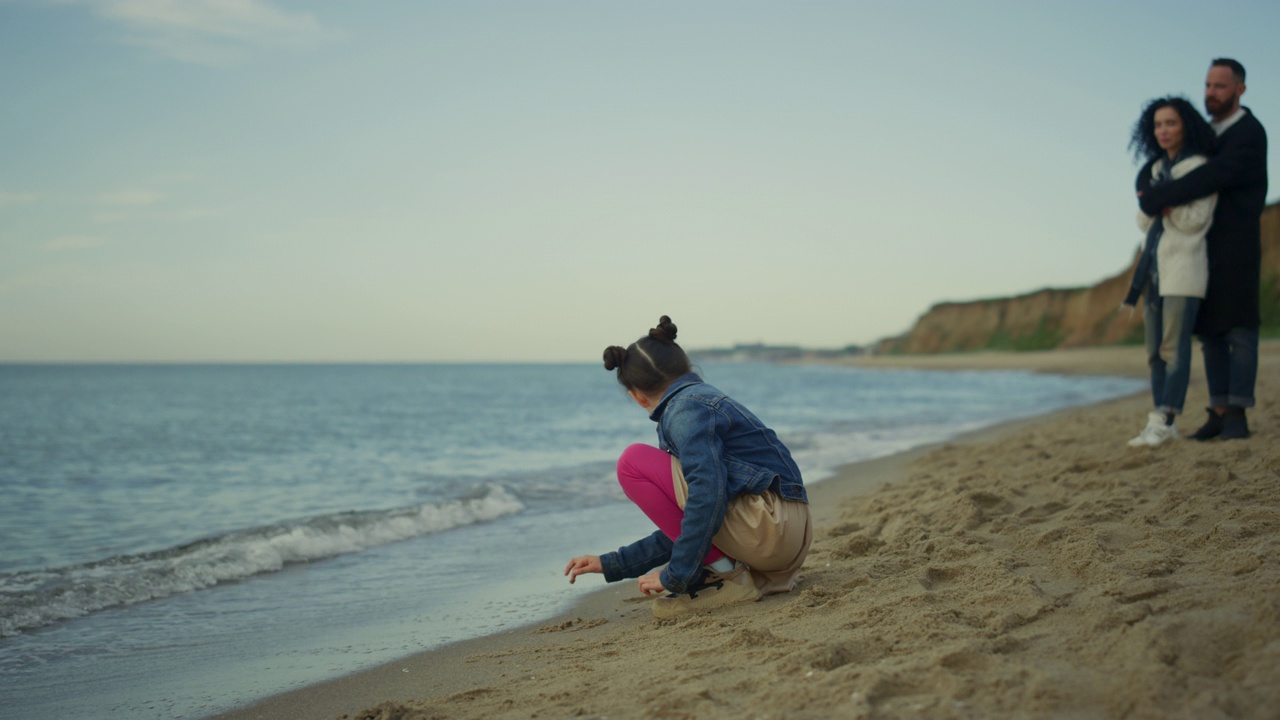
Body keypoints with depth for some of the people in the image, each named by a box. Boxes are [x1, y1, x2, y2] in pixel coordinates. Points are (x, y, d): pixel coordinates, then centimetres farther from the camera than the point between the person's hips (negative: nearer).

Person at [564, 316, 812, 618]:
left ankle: (725, 574, -9)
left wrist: (675, 577, -17)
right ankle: (765, 575, 11)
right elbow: (682, 527, 23)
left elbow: (707, 495, -25)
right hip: (790, 537, 10)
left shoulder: (686, 409, -8)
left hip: (769, 526, -10)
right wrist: (612, 564, 23)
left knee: (633, 463, -9)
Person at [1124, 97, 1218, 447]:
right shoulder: (1156, 169, 16)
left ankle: (1163, 420, -13)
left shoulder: (1200, 168, -4)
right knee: (1155, 350, 4)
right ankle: (1163, 425, 6)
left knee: (1174, 346, -12)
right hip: (1154, 265, 7)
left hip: (1183, 265, -7)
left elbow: (1195, 220, -10)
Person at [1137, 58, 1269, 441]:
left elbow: (1212, 178, -26)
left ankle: (1237, 414, -8)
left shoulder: (1249, 134, -10)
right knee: (1210, 330, 5)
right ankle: (1219, 412, 7)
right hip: (1202, 248, 8)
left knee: (1239, 328, -7)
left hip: (1236, 247, -7)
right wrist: (1148, 191, -14)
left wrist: (1154, 199, -23)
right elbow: (1152, 170, 10)